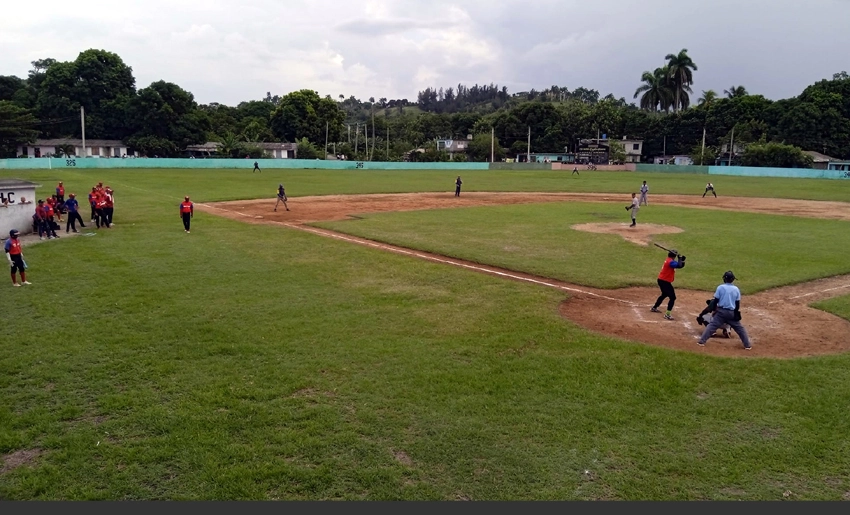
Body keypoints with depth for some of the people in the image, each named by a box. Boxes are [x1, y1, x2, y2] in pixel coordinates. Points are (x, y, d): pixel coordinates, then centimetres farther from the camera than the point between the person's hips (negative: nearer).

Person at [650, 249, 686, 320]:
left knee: (664, 294, 31)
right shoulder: (671, 262, -19)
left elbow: (680, 265, 12)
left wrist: (682, 260, -7)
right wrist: (680, 258, -18)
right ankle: (667, 314, -16)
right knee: (672, 297, -10)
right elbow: (679, 266, -34)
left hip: (661, 280, 10)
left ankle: (654, 308, 44)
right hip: (665, 282, -10)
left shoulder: (668, 260, 10)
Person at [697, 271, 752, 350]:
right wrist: (736, 313, 16)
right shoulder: (736, 289, 2)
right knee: (739, 328, 14)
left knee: (712, 325, -2)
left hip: (721, 311, -2)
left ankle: (702, 341, -10)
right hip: (732, 312, 2)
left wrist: (714, 310, 5)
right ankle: (747, 345, 16)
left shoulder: (720, 287, -6)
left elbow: (716, 300, -6)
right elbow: (738, 303, 5)